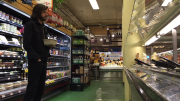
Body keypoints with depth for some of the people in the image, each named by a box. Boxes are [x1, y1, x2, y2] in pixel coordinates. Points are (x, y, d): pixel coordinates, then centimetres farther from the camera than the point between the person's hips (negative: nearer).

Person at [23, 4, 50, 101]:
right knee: (32, 89, -4)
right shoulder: (30, 24, -6)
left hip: (43, 61, 8)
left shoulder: (43, 27, 18)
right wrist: (36, 58, -17)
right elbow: (26, 44, -14)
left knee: (40, 89, 11)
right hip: (35, 61, -8)